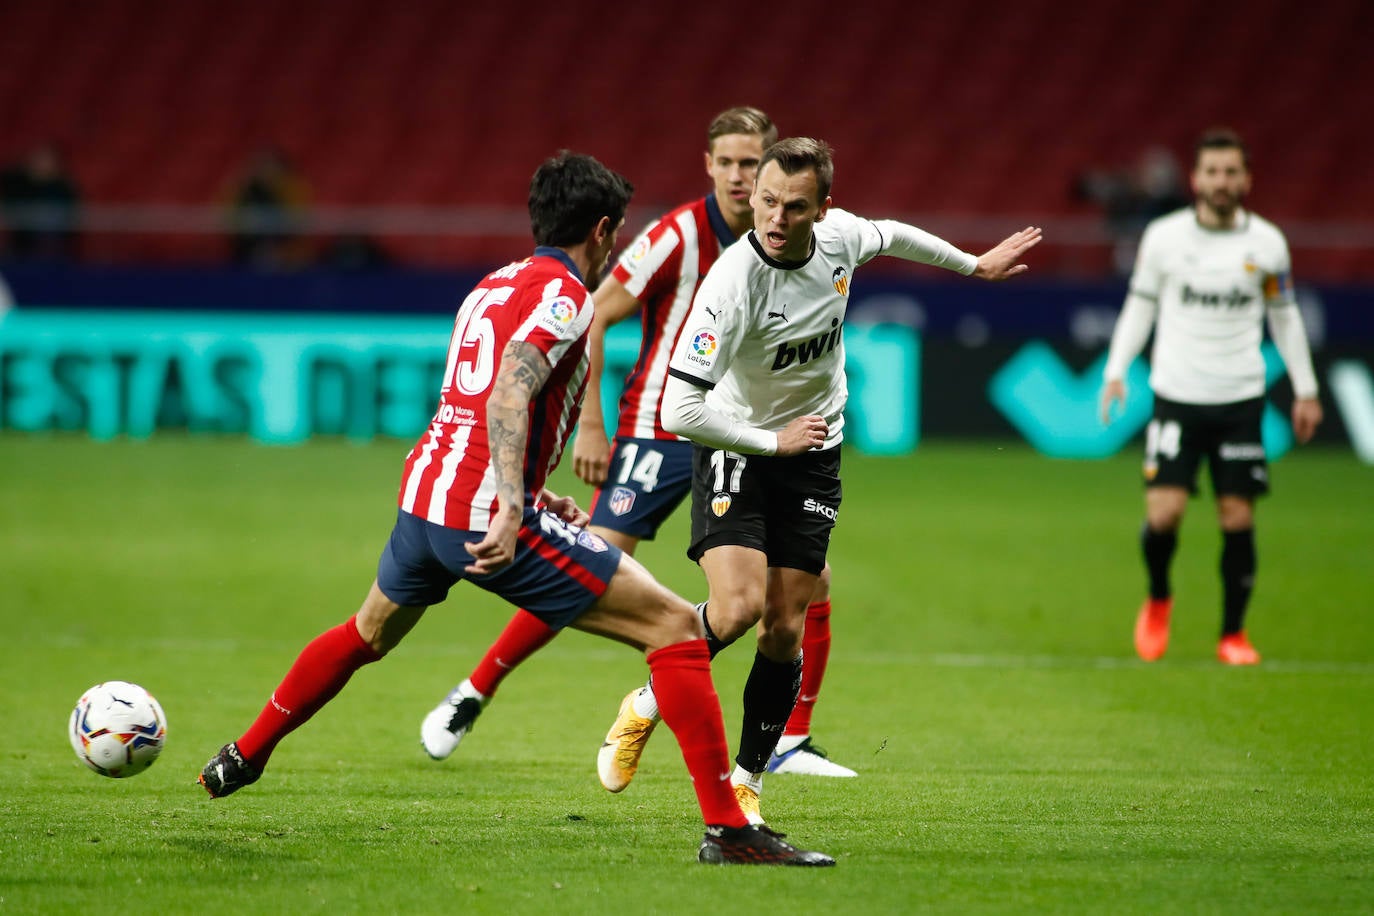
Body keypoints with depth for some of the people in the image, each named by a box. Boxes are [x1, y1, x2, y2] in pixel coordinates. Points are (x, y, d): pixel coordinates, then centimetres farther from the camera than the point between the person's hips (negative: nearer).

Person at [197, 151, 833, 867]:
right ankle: (727, 829, -14)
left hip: (424, 491, 9)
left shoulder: (495, 284, 20)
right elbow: (509, 393, -23)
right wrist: (513, 511, -32)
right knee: (676, 627, -7)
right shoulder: (562, 295, -8)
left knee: (367, 634, 37)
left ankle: (244, 757, 49)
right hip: (488, 513, -9)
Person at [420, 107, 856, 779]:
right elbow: (593, 316, -12)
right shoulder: (679, 234, -14)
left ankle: (791, 743, 9)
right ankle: (471, 696, 4)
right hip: (657, 434, -5)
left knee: (809, 580, -3)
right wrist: (590, 426, -15)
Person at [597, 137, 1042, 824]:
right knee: (739, 605, -22)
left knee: (784, 628, 0)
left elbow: (892, 236, 15)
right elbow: (680, 411, -33)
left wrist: (976, 265, 29)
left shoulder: (841, 235, -12)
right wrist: (773, 441, -22)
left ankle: (746, 781, 14)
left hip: (814, 453, 5)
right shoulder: (733, 282, -30)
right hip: (735, 448, -5)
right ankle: (646, 706, 4)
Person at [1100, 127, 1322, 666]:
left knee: (1238, 519, -2)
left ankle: (1233, 635, 14)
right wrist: (1115, 372, -1)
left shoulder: (1267, 243, 2)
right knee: (1164, 513, -12)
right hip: (1176, 397, -1)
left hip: (1240, 399, 1)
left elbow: (1284, 316, 13)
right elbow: (1140, 305, 8)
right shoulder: (1164, 237, -1)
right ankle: (1158, 600, 18)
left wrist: (1305, 389, 13)